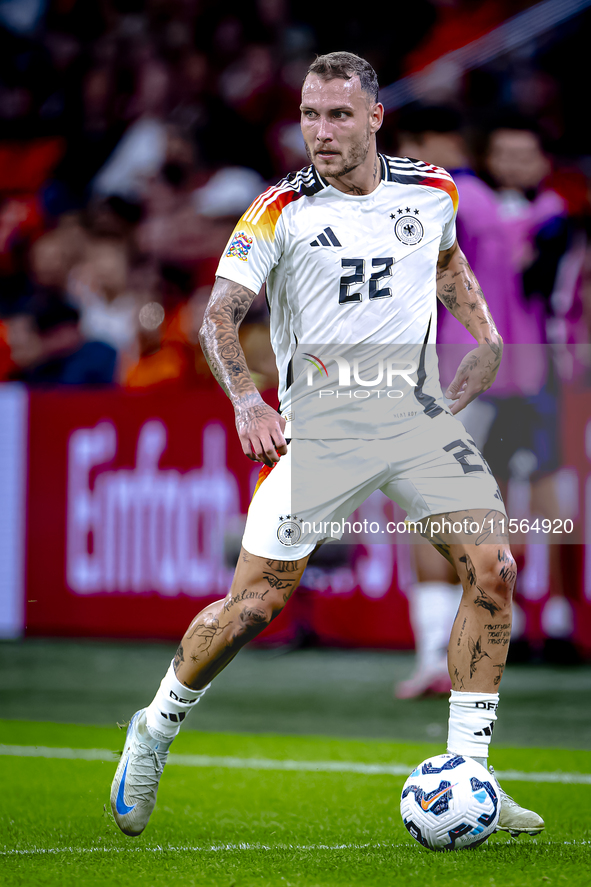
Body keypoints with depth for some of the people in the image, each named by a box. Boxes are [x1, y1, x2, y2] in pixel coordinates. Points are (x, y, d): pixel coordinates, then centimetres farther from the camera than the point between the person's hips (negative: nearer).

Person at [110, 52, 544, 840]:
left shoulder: (432, 192, 6)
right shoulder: (281, 211, -6)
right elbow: (219, 315, -11)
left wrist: (485, 337, 12)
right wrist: (246, 399, -28)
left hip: (419, 412, 3)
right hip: (317, 423, -3)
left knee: (491, 568, -14)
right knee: (257, 602, -7)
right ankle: (155, 730, 20)